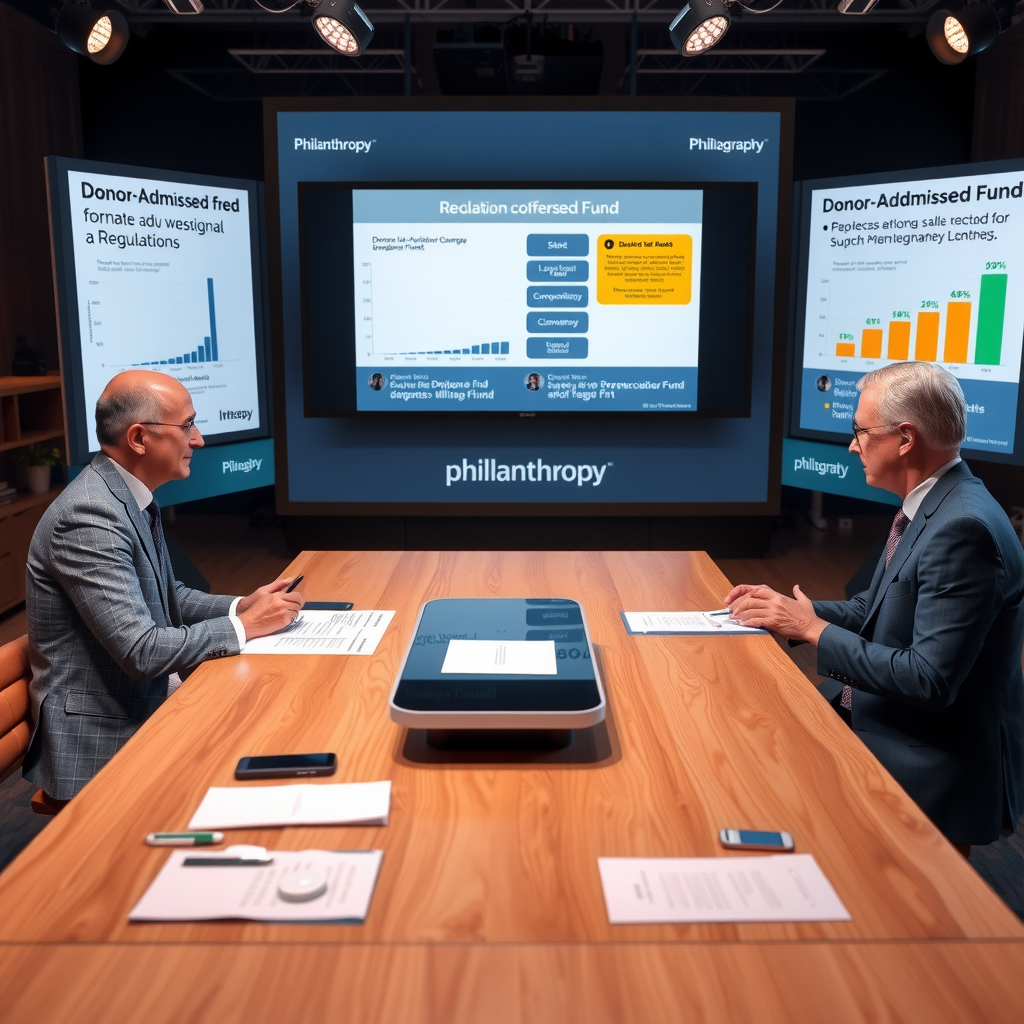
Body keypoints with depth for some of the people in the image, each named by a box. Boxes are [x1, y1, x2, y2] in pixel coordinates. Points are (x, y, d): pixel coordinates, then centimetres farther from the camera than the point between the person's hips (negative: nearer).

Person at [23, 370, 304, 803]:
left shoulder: (129, 495, 5)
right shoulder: (89, 515, -24)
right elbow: (141, 651, -27)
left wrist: (241, 606, 0)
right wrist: (245, 626, -16)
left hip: (148, 703, 8)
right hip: (103, 742, -8)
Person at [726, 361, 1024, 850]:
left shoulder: (963, 528, -26)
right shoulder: (927, 505, 4)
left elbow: (929, 680, -27)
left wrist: (814, 630, -18)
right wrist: (792, 609, -1)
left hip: (932, 762, -8)